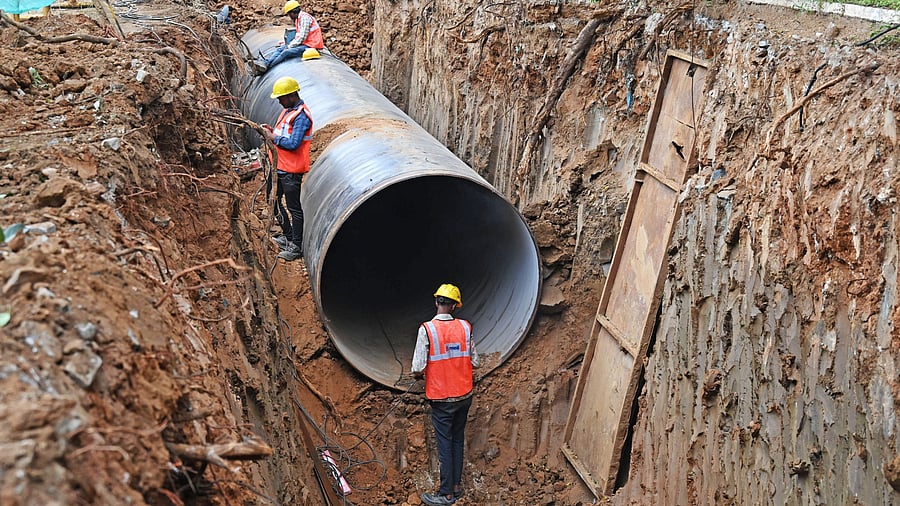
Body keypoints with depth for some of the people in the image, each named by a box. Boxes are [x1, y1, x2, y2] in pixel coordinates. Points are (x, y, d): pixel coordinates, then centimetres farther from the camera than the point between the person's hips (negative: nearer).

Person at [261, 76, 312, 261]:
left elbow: (293, 143, -25)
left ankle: (297, 246, 6)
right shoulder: (287, 111, 13)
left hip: (292, 170, -10)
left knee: (294, 208, -2)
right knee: (274, 201, 20)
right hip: (280, 167, 10)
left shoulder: (301, 115, -18)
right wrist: (272, 131, 2)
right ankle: (288, 236, 33)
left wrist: (273, 138, -15)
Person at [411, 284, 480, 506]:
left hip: (442, 398, -4)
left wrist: (420, 375, 4)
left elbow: (418, 369, -18)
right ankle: (457, 485, 27)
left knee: (445, 445, 5)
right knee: (458, 441, 18)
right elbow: (475, 362, 2)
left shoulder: (427, 329, -16)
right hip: (464, 395, 4)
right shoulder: (464, 327, -4)